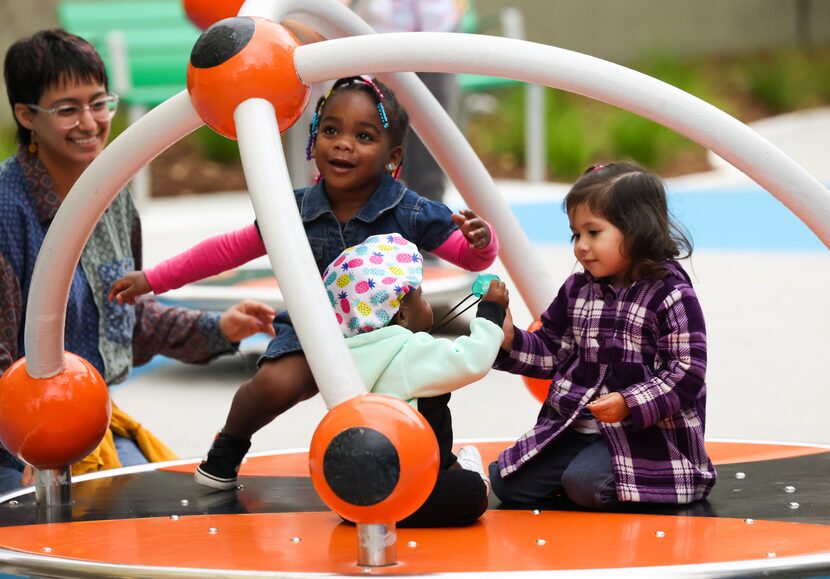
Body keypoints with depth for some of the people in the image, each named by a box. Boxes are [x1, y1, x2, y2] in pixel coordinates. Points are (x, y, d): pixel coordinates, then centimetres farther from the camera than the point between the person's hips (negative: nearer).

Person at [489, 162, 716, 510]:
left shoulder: (671, 296, -12)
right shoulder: (577, 290, 9)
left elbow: (686, 374, -16)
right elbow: (552, 351, 16)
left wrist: (629, 404, -27)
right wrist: (511, 341, -4)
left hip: (643, 433, -7)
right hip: (573, 426, 7)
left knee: (585, 483, -30)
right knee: (507, 483, -2)